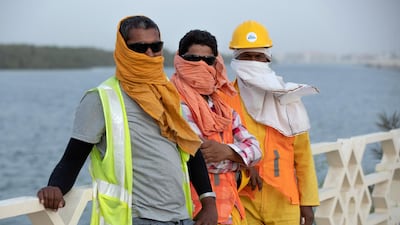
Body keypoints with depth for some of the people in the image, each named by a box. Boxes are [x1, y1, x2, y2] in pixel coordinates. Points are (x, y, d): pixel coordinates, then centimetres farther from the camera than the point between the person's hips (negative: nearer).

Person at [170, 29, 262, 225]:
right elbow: (201, 157, -19)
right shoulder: (177, 105, -9)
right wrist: (240, 157, -5)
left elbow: (254, 149, 5)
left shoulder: (222, 108, 15)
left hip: (228, 208, 7)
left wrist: (228, 151, -15)